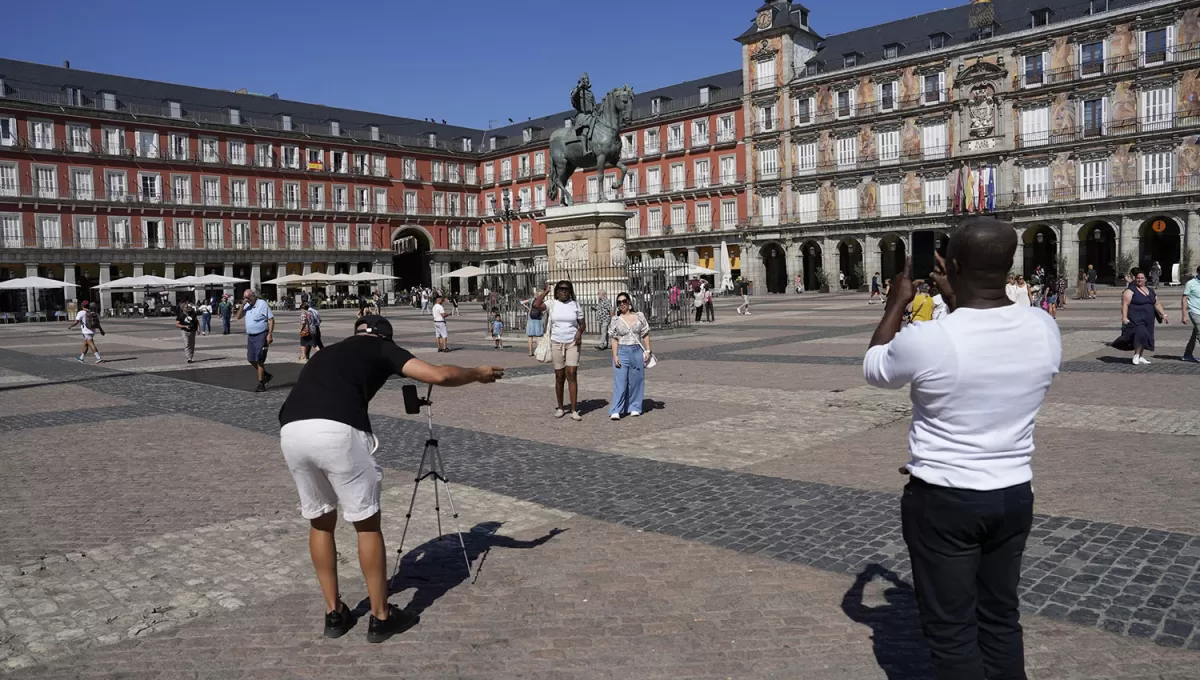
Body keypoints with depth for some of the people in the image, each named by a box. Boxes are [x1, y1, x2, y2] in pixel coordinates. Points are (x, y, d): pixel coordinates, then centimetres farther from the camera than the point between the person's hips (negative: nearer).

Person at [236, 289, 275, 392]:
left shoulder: (262, 304, -10)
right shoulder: (247, 305, 10)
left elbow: (271, 319, -12)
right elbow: (238, 317, 6)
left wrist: (270, 334, -18)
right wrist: (242, 304, -6)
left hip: (261, 336, -7)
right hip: (250, 336, 7)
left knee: (259, 360, -6)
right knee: (251, 359, 9)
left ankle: (261, 384, 1)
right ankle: (266, 375, 27)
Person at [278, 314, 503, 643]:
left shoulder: (328, 353, 35)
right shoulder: (382, 349, 19)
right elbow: (439, 375, 9)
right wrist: (477, 374, 28)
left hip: (290, 431, 6)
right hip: (337, 431, -5)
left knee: (320, 521, 24)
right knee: (367, 524, 12)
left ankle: (334, 613, 32)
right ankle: (380, 618, 22)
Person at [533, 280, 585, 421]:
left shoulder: (575, 305, 4)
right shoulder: (551, 304, -1)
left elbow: (582, 324, 9)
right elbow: (536, 305, -20)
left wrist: (579, 332, -13)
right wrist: (546, 291, -9)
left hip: (572, 343, 0)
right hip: (556, 343, 0)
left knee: (572, 374, -10)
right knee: (559, 376, 8)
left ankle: (574, 410, -8)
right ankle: (560, 408, 21)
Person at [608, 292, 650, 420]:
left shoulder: (639, 316, 5)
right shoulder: (616, 320, 3)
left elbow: (645, 335, 9)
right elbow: (614, 339, 1)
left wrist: (647, 350, 2)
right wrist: (615, 356, -7)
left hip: (637, 351, 1)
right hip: (622, 352, -1)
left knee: (636, 381, 6)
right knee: (620, 382, -5)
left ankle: (634, 408, 18)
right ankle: (615, 411, -6)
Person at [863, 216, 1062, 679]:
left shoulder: (925, 339, -23)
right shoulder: (1045, 330, -7)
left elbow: (873, 369, 0)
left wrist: (897, 304, 10)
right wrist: (957, 302, 20)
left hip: (943, 501, -5)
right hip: (1014, 496, 5)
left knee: (951, 629, 9)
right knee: (1001, 617, 21)